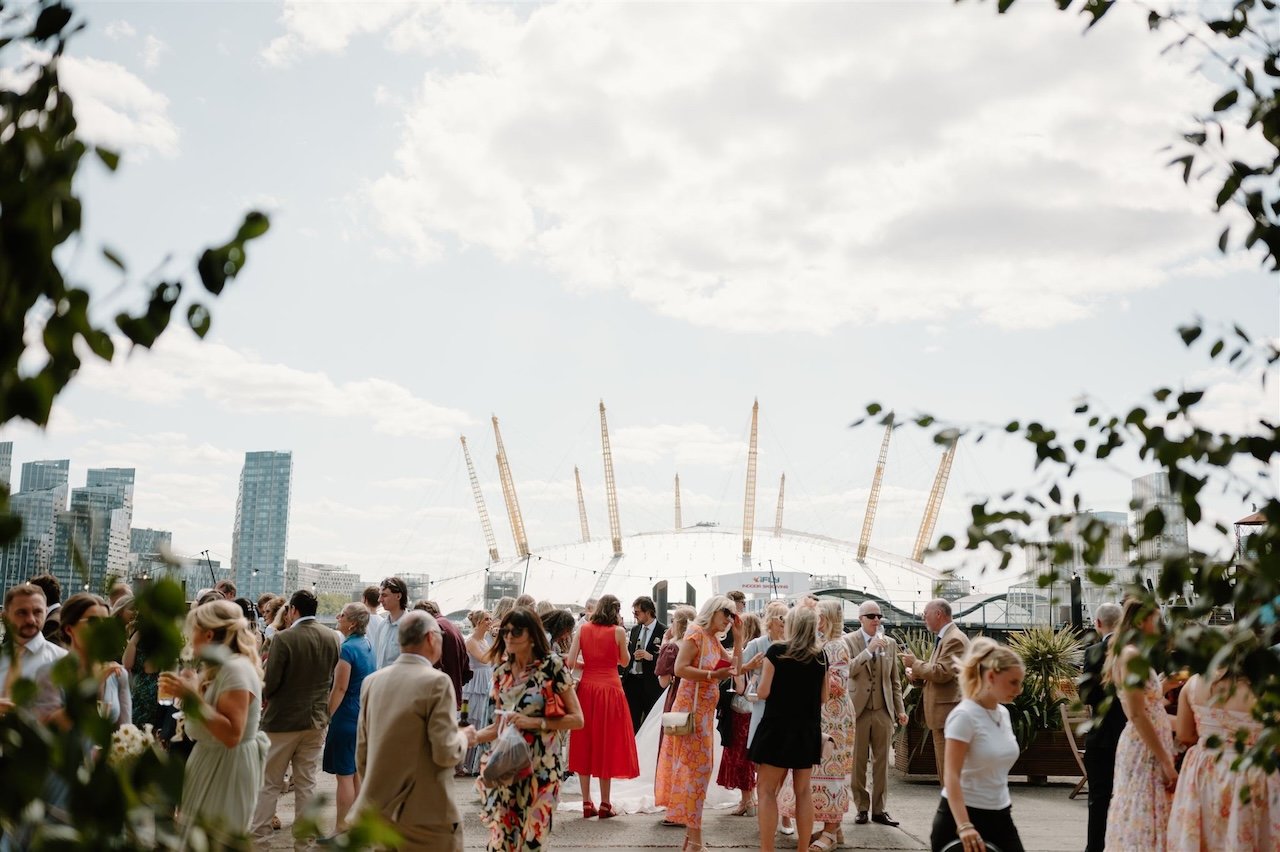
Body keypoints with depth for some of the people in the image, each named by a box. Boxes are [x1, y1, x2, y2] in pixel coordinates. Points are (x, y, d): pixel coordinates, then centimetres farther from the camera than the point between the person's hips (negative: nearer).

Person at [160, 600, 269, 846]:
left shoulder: (236, 668, -20)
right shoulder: (218, 668, 13)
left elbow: (231, 735, -28)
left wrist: (192, 697, -28)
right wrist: (188, 690, 7)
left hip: (227, 769, -10)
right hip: (211, 763, 10)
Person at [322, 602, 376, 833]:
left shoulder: (347, 648, -17)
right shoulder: (368, 645, 9)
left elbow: (340, 688, -18)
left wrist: (325, 719, -13)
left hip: (347, 717, -9)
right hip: (365, 716, 9)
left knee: (344, 774, -2)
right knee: (358, 772, 15)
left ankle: (341, 828, 3)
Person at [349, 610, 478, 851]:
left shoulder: (373, 681, 5)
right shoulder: (437, 682, -15)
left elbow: (362, 753, 10)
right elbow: (446, 753, -18)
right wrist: (464, 737, 2)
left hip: (378, 812, 6)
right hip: (426, 814, -6)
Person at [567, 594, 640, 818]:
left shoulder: (583, 629, 3)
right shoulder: (618, 631, -4)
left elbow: (570, 662, -2)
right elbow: (625, 661, 7)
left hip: (587, 689, 3)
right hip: (610, 690, -2)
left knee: (585, 744, 11)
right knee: (607, 744, 6)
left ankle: (587, 803, 13)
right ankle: (605, 804, 10)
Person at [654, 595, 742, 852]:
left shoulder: (714, 639, 13)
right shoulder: (696, 634, -13)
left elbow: (735, 667, 13)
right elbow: (680, 668, -23)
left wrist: (738, 637, 8)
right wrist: (713, 675, -24)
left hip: (705, 711, 9)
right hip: (691, 709, -9)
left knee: (698, 769, 12)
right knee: (694, 769, -6)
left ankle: (692, 829, 20)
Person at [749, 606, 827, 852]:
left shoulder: (776, 651, -10)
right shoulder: (820, 656, 2)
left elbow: (763, 693, -10)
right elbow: (823, 697, 8)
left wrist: (764, 668, 8)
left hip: (778, 727, -4)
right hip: (808, 729, 4)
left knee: (768, 791, 2)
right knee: (803, 791, 13)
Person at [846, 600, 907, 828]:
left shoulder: (890, 643, 9)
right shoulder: (849, 641, -3)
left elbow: (895, 679, 13)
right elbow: (848, 670, -17)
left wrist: (900, 709, 9)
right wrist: (869, 650, -24)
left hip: (884, 710, 3)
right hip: (858, 709, -3)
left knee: (882, 762, 7)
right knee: (858, 762, 4)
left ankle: (878, 809, 16)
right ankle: (861, 807, 16)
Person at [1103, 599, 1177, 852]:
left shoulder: (1129, 654, 15)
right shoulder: (1132, 654, -15)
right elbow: (1137, 714, -21)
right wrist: (1165, 762, -20)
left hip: (1144, 746, 10)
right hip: (1146, 748, -10)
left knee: (1137, 821, 12)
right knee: (1148, 820, -6)